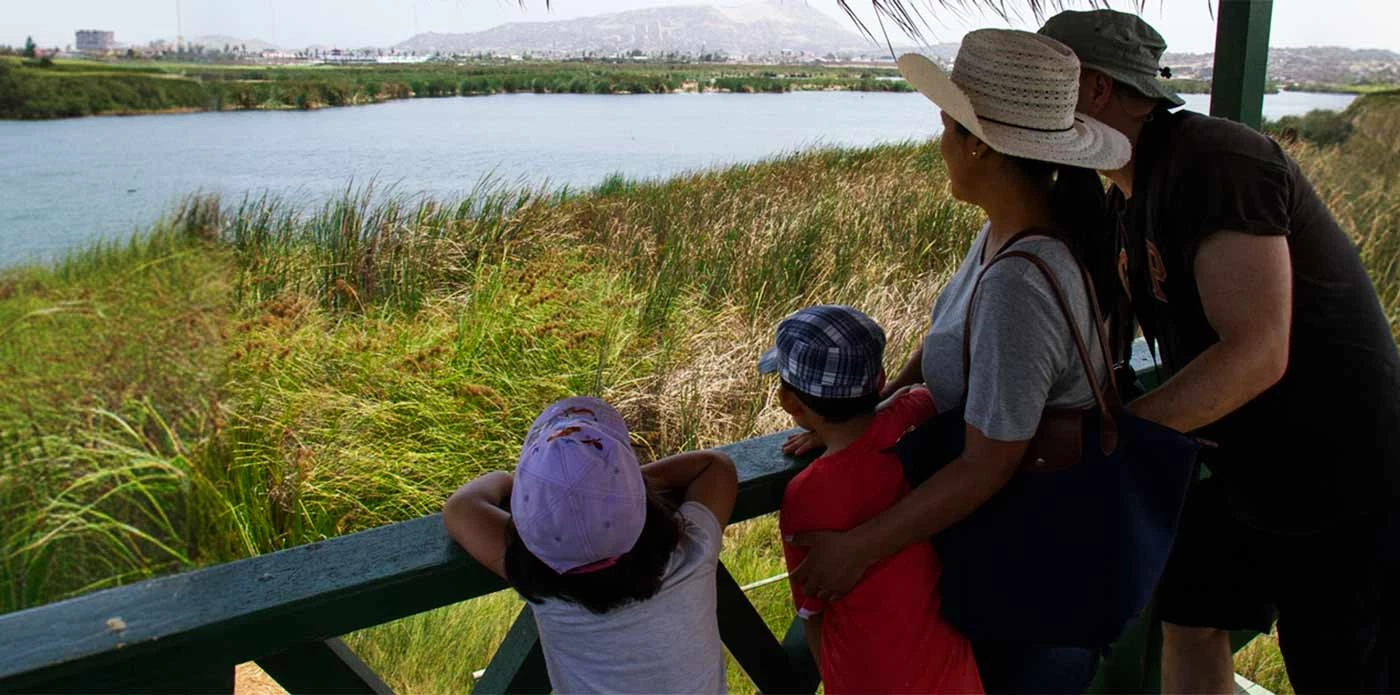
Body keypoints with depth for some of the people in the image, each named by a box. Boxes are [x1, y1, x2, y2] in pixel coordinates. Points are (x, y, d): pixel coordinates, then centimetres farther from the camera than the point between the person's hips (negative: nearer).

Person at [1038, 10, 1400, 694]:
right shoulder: (1128, 199, 6)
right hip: (1247, 467, 9)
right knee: (1190, 616, 17)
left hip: (1342, 479, -9)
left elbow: (1256, 353, -31)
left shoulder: (1213, 161, -24)